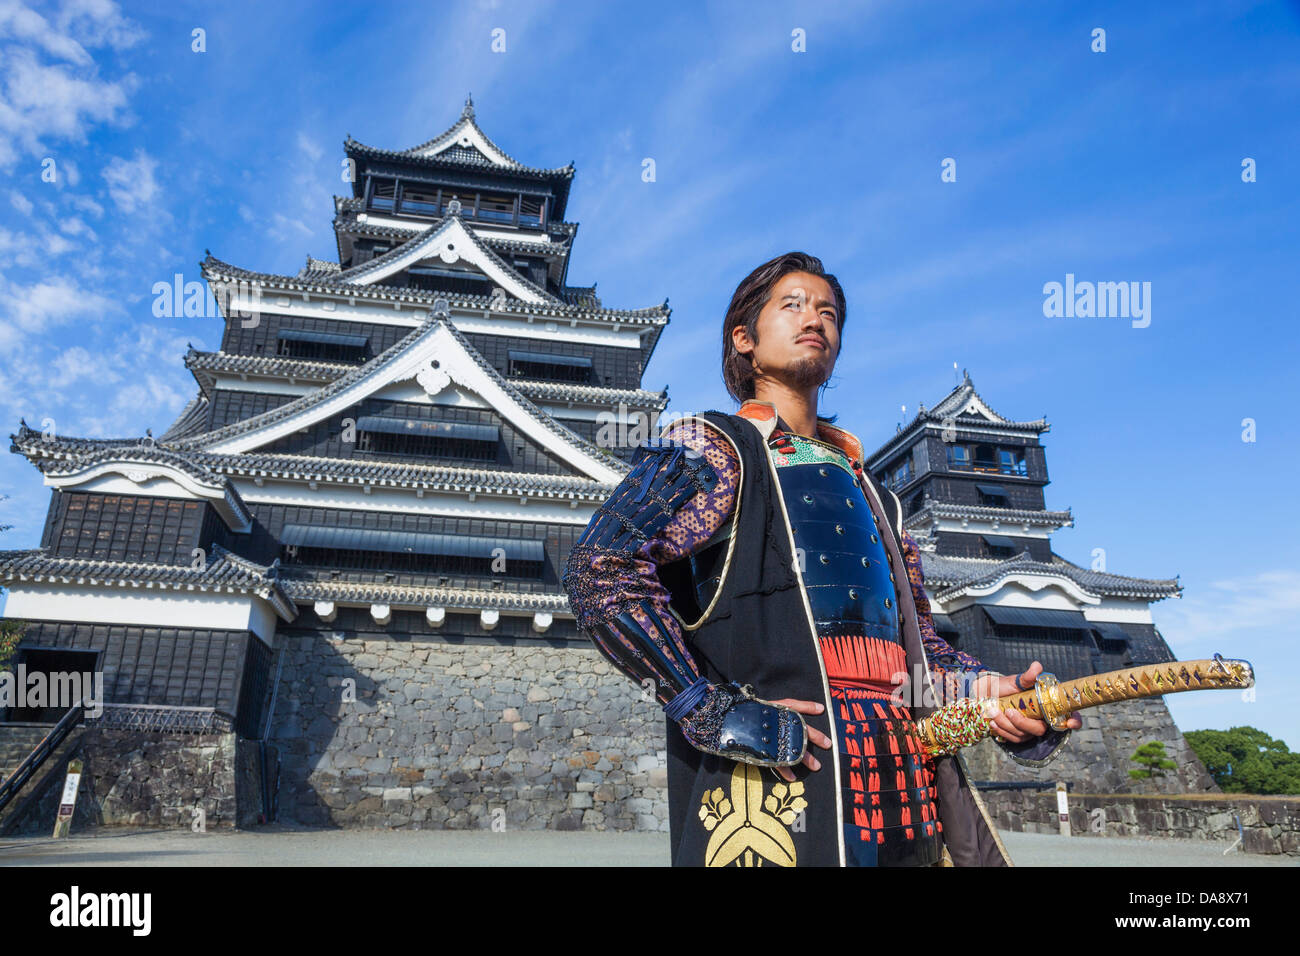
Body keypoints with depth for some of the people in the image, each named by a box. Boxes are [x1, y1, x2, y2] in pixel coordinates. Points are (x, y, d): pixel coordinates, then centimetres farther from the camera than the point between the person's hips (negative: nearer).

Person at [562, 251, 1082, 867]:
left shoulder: (865, 488, 23)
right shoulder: (714, 446, 1)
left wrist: (986, 690, 4)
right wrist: (717, 713, -18)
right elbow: (599, 571, -13)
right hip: (779, 776, -6)